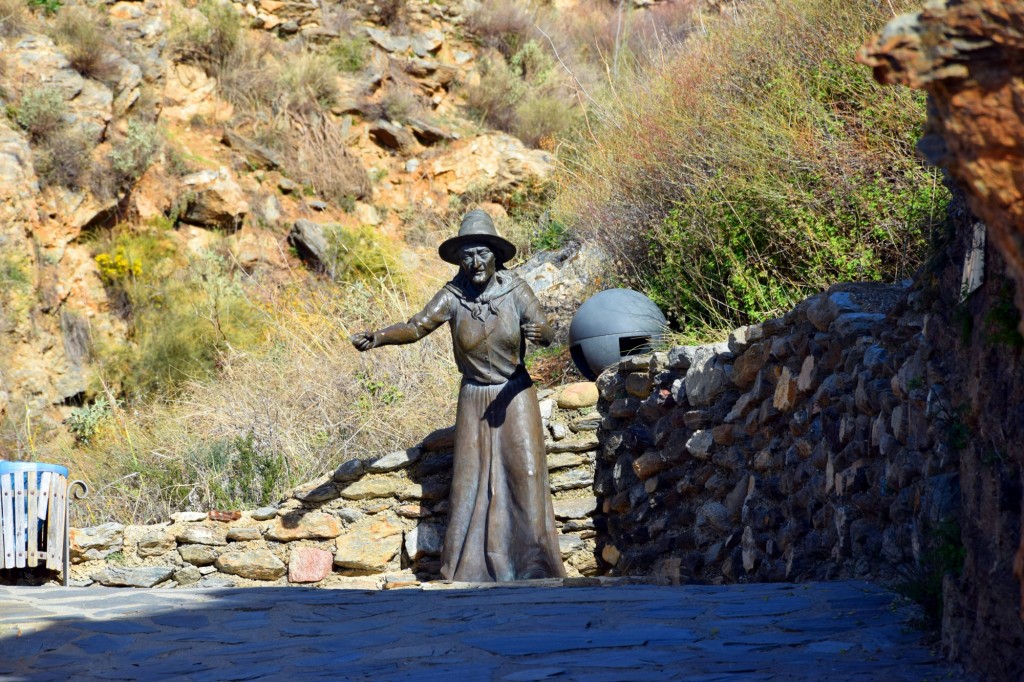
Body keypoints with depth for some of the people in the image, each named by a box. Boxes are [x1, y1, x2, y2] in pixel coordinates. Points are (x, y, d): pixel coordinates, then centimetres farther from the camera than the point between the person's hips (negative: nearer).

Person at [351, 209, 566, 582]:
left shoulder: (516, 290, -11)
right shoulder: (453, 296, -10)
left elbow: (547, 334, -15)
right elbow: (416, 326, -20)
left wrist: (540, 333, -40)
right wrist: (376, 338, -38)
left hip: (515, 397, -1)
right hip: (474, 400, 1)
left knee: (525, 472, -9)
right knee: (470, 479, -2)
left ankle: (534, 566, -4)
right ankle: (470, 571, 3)